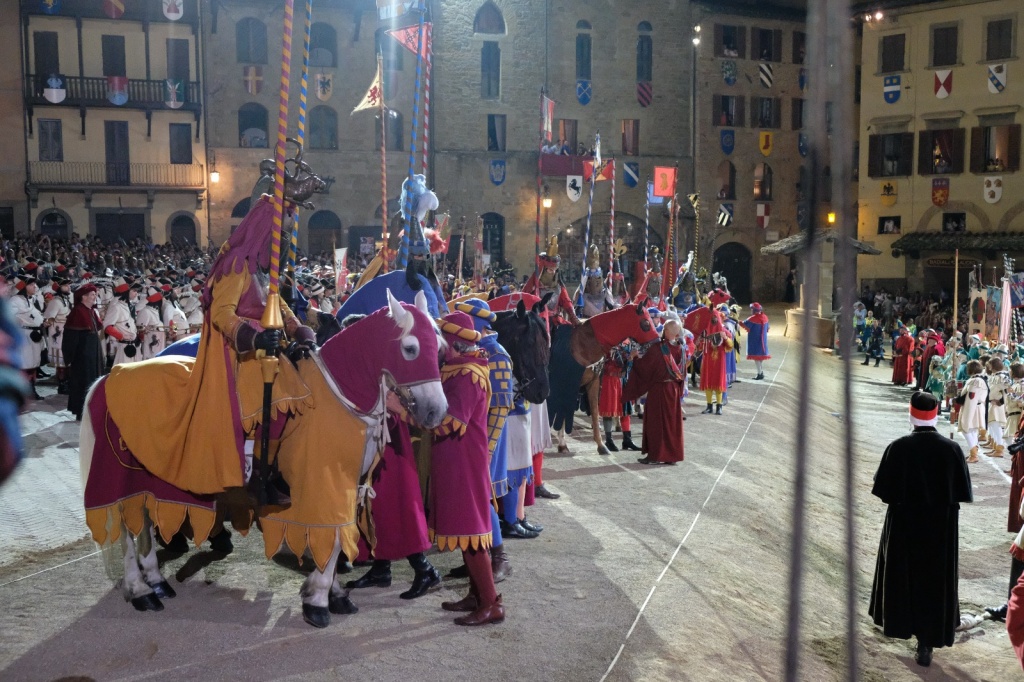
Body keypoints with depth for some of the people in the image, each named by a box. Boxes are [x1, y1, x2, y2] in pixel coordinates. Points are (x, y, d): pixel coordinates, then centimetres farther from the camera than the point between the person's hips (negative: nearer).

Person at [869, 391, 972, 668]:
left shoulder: (898, 448, -15)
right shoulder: (951, 449, -11)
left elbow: (884, 491, -10)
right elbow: (962, 492, -5)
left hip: (903, 524, 0)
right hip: (941, 528, 0)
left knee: (902, 574, 20)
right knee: (935, 581, 9)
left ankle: (898, 623, 34)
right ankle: (927, 642, 9)